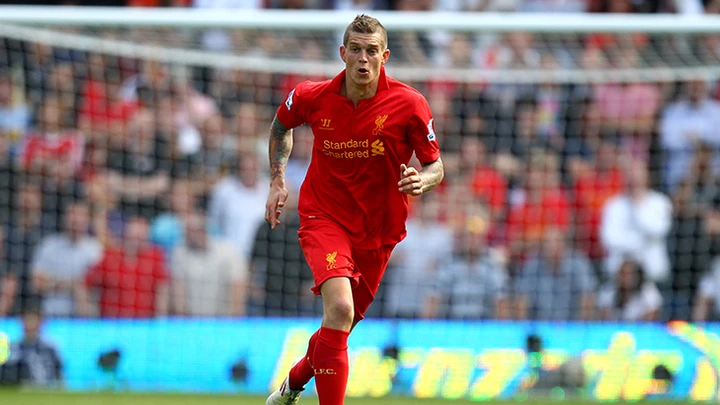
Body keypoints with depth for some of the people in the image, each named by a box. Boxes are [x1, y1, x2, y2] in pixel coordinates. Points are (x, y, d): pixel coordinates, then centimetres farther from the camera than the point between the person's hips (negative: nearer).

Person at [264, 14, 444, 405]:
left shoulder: (409, 104, -13)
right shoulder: (312, 97, -9)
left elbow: (436, 166, -4)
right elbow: (281, 124, 15)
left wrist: (422, 180, -27)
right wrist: (277, 181, 7)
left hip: (378, 229, 2)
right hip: (324, 217, -2)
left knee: (341, 325, 14)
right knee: (339, 308, -27)